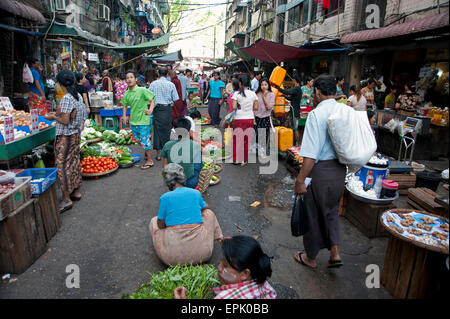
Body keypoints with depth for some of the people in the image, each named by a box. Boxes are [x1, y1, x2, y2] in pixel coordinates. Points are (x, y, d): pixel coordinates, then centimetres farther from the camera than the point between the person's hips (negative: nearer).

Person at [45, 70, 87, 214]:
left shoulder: (66, 98, -20)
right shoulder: (78, 96, 7)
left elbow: (65, 121, -22)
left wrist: (54, 117, -4)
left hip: (66, 137, -9)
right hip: (76, 134, 9)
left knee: (63, 165, -3)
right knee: (74, 162, 17)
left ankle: (66, 199, 2)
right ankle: (77, 192, 28)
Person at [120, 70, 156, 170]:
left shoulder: (142, 90, -12)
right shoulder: (126, 94, 5)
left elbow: (152, 100, -9)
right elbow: (125, 105, 19)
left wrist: (150, 110, -24)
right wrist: (124, 116, 8)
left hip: (143, 120, -6)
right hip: (133, 120, 7)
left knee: (145, 140, -5)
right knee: (138, 140, 17)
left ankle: (150, 161, 7)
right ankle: (147, 154, 39)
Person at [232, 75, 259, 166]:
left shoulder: (236, 94, -8)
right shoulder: (253, 94, 2)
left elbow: (234, 107, -14)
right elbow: (256, 108, 3)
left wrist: (238, 107, 6)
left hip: (239, 119, -2)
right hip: (250, 119, 3)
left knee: (237, 139, 11)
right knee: (246, 140, 11)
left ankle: (236, 159, 19)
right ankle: (244, 160, 19)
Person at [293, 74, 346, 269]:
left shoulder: (316, 114, -18)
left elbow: (311, 153, -23)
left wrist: (300, 179, -18)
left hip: (321, 170, -7)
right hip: (340, 169, 7)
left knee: (314, 214, 11)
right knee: (331, 211, 25)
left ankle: (310, 257, 30)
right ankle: (335, 253, 23)